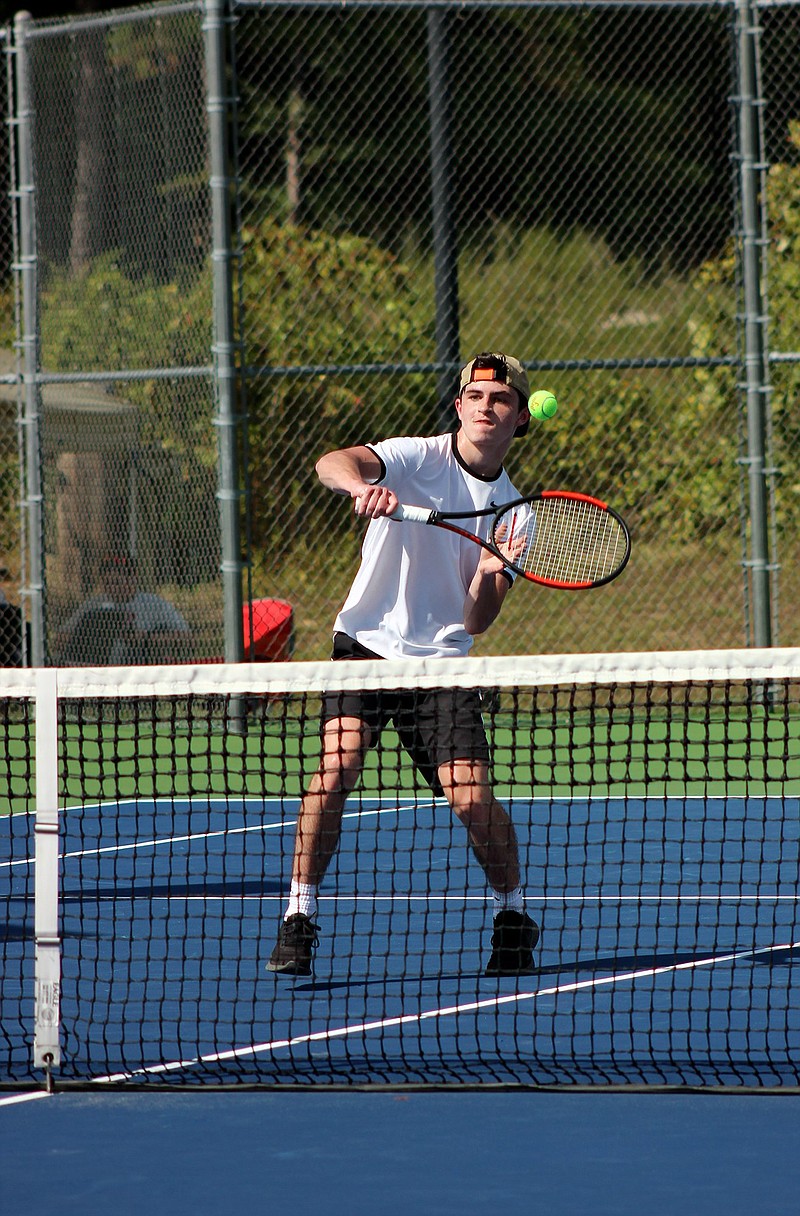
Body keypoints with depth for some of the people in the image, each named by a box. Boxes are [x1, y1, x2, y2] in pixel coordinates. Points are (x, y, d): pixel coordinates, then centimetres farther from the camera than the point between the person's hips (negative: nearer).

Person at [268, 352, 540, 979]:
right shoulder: (417, 458, -7)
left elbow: (477, 622, -3)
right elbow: (332, 463, -27)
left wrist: (488, 579, -25)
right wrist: (360, 484, -49)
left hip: (441, 662, 2)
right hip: (367, 644, -2)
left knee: (473, 797, -10)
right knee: (335, 768, -23)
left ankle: (513, 916, 15)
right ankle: (300, 916, -10)